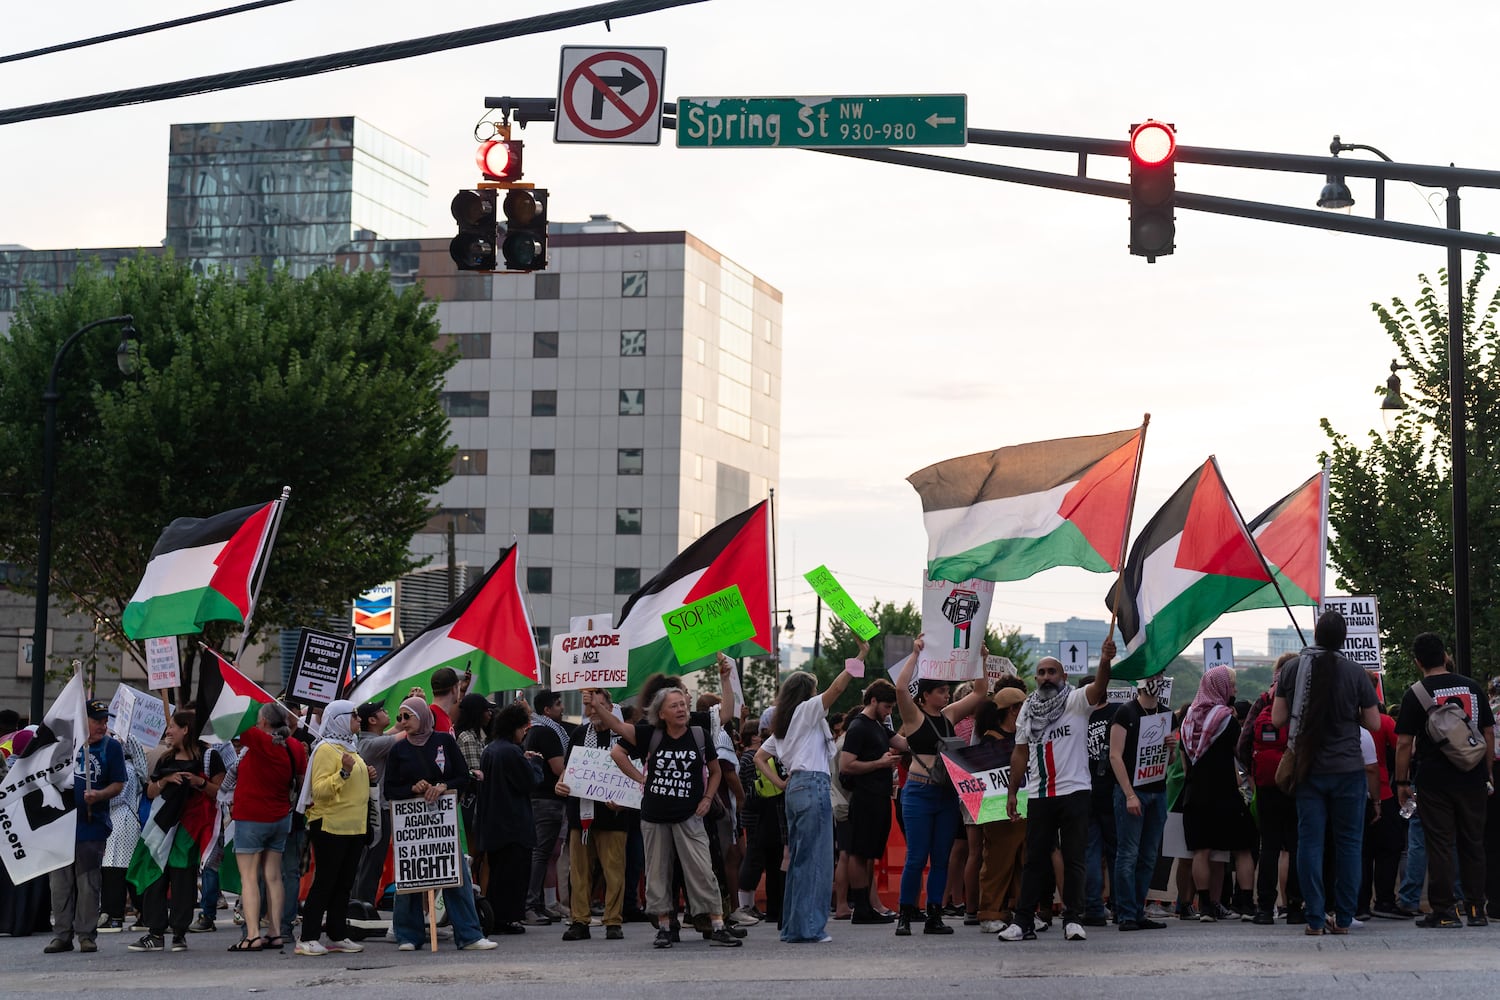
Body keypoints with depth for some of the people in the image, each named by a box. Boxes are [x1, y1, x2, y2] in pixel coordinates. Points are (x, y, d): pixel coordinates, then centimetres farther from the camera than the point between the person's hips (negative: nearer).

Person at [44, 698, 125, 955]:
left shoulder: (112, 747, 0)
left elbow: (118, 784, 0)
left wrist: (98, 795, -18)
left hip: (92, 825, -3)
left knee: (88, 883, 0)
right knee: (60, 881, 5)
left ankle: (87, 934, 8)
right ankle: (61, 934, 12)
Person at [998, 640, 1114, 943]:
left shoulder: (1076, 701, -2)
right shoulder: (1027, 709, 11)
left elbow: (1099, 687, -23)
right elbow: (1020, 753, 15)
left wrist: (1105, 661, -44)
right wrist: (1012, 792, 10)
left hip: (1075, 792, -4)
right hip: (1038, 796, 4)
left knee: (1073, 859, 1)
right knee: (1034, 859, 5)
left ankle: (1072, 918, 8)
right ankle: (1024, 921, 7)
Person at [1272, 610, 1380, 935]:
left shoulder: (1292, 669, -2)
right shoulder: (1355, 672, -5)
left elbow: (1277, 718, 1)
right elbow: (1374, 723, -1)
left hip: (1309, 770, 1)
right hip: (1348, 768, -1)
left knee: (1309, 841, 3)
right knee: (1348, 842, 6)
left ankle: (1315, 918, 1)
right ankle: (1343, 918, 5)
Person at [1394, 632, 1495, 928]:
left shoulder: (1415, 694, -6)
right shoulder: (1472, 687, 7)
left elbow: (1404, 743, -8)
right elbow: (1488, 733, 10)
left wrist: (1402, 782, 0)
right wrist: (1486, 773, 17)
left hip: (1435, 781, -4)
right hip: (1472, 781, 4)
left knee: (1440, 846, -1)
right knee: (1473, 844, 10)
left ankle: (1444, 911, -1)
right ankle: (1476, 909, 12)